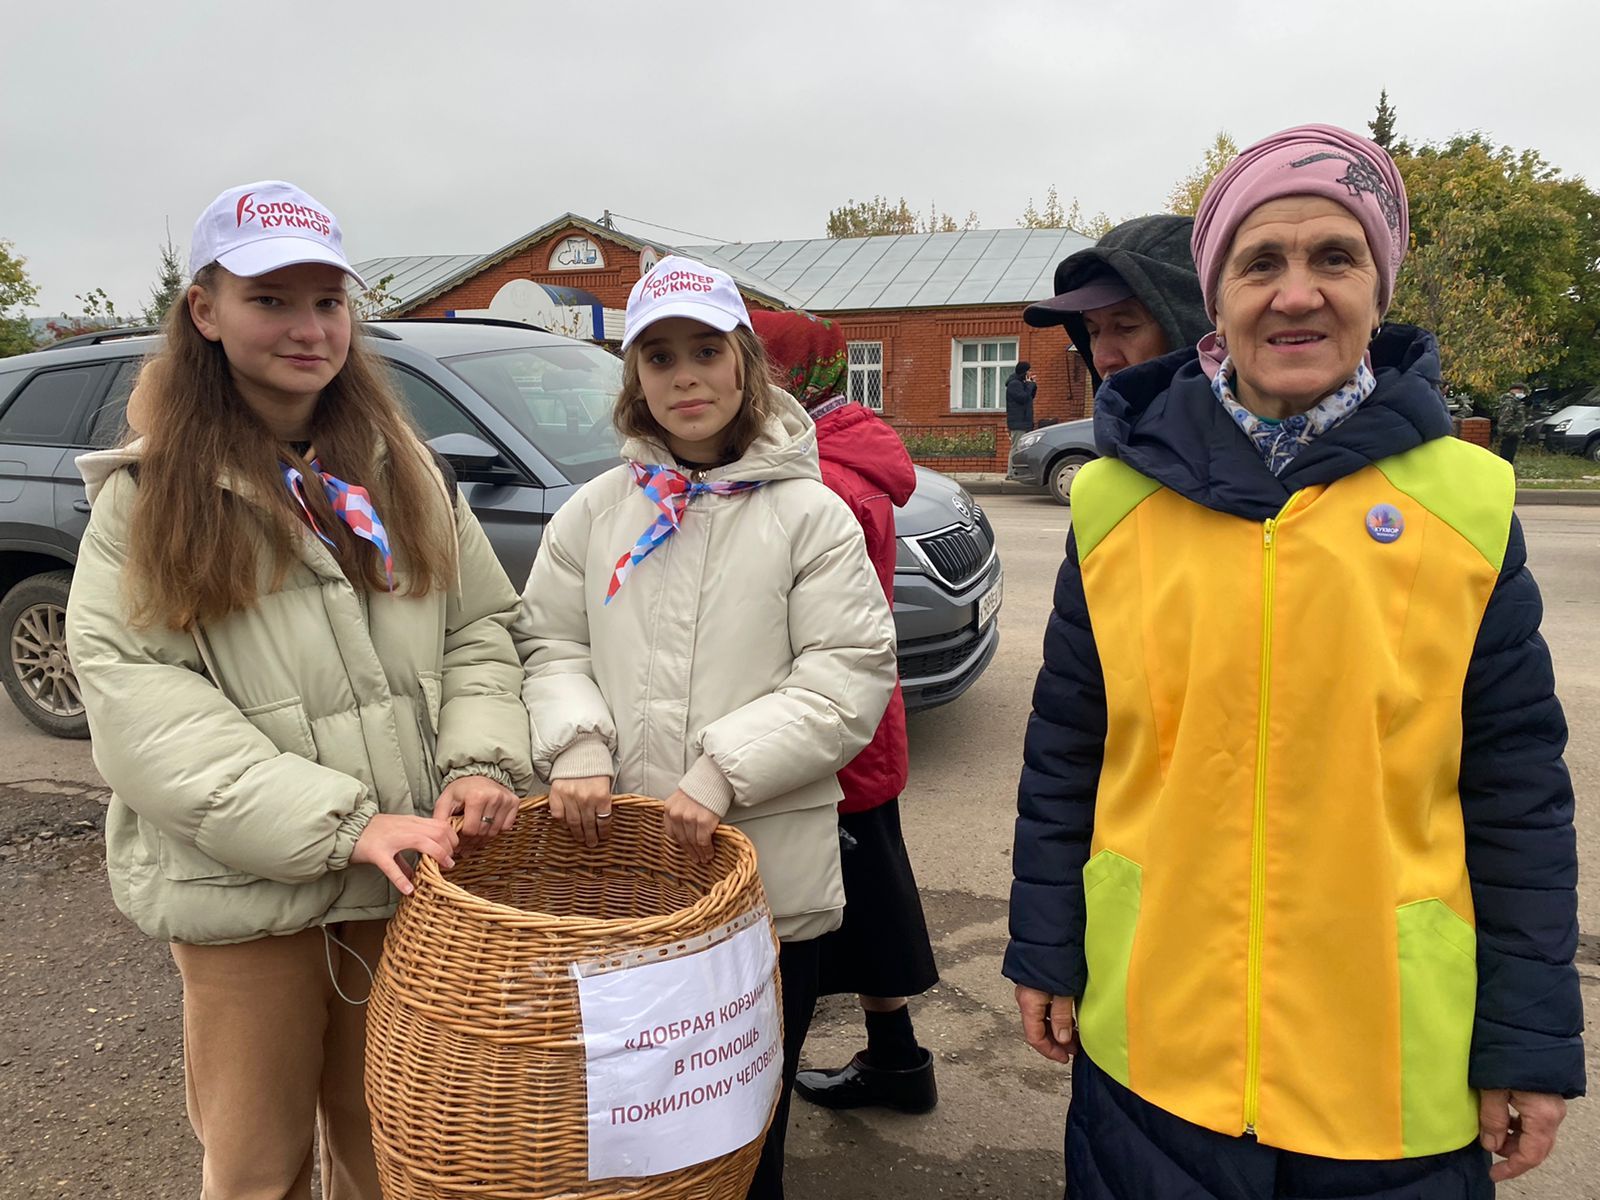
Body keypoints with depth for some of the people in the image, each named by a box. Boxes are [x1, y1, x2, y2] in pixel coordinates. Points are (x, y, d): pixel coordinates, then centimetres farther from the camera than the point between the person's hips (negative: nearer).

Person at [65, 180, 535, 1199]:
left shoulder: (402, 469, 5)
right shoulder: (147, 495, -4)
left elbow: (482, 624, 7)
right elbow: (133, 694, -14)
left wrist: (483, 759, -13)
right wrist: (340, 824, -22)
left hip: (405, 878, 3)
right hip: (244, 890, -2)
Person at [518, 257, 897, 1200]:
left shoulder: (810, 514, -3)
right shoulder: (595, 513, 8)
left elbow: (851, 673, -10)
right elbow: (551, 645, 9)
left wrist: (724, 774, -18)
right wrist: (577, 746, -11)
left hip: (769, 879, -2)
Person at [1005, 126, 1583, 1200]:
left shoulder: (1469, 502, -6)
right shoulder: (1117, 497, -4)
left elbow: (1520, 794, -1)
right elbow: (1062, 755, 2)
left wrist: (1531, 1048, 1)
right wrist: (1046, 955, 6)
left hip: (1404, 1070, 0)